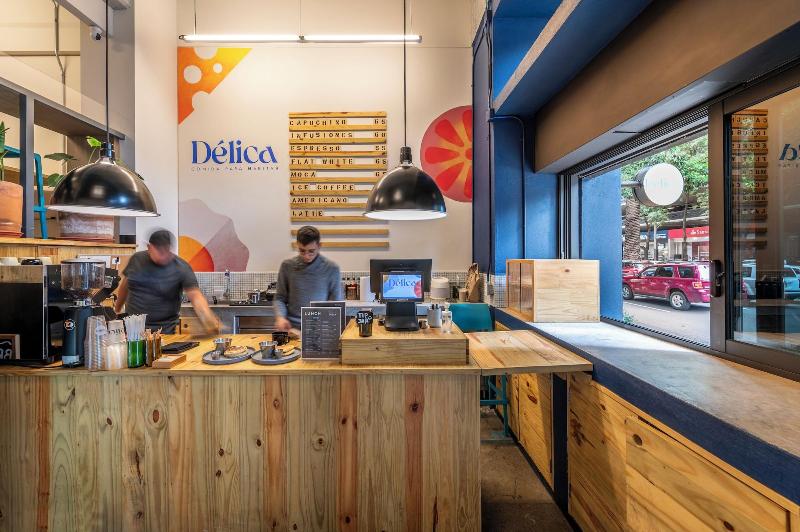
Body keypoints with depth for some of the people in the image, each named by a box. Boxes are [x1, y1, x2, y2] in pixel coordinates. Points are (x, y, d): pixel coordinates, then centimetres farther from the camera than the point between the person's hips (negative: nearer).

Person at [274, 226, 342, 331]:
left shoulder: (331, 268, -1)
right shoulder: (287, 266, 4)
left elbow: (336, 302, 4)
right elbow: (279, 297, 12)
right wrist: (280, 317, -6)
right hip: (292, 328, 2)